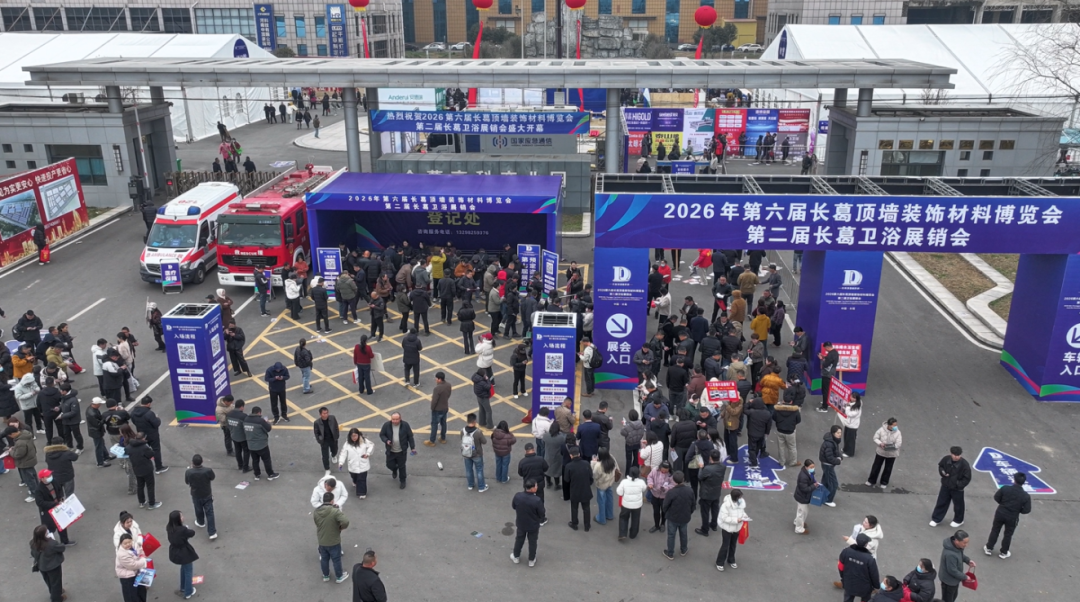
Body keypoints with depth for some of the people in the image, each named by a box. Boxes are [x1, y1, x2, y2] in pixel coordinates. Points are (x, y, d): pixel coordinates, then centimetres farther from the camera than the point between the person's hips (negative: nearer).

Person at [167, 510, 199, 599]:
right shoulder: (182, 529, -33)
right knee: (188, 572, 15)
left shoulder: (169, 527, -12)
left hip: (175, 552, 7)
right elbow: (192, 533, -14)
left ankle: (183, 588, 48)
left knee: (184, 568, 33)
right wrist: (188, 529, 3)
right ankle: (188, 593, 27)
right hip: (184, 553, -7)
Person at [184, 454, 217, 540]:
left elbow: (187, 483, -6)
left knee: (199, 510, 27)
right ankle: (212, 532, 7)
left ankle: (200, 523, 54)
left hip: (196, 496, 1)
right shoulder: (208, 471, -26)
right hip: (207, 495, -1)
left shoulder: (189, 472, -25)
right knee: (209, 513, 7)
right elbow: (212, 479, -6)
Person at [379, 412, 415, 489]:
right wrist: (386, 440, -20)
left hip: (402, 451, -1)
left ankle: (402, 481, 34)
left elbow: (410, 436, -5)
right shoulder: (386, 425, -13)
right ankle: (394, 470, 50)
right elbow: (381, 434, 0)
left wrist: (412, 447, -4)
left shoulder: (405, 425, -15)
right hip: (390, 451, 2)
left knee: (401, 466, 11)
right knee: (389, 465, 13)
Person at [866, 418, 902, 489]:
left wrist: (892, 447, -32)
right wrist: (880, 443, -26)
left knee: (888, 469, 13)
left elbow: (898, 443, -17)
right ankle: (871, 480, 30)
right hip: (880, 452, 0)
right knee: (876, 466, 12)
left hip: (891, 454, 0)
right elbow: (875, 438, -8)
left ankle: (884, 482, 33)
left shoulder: (897, 433, -16)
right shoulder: (881, 430, -16)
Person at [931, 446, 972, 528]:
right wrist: (942, 472, -12)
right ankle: (936, 519, 27)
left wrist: (959, 485, -23)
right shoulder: (946, 459, -14)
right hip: (945, 486, 3)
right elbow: (940, 465, 8)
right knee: (941, 502, 14)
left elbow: (967, 478, -16)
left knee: (958, 505, 16)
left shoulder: (964, 464, -24)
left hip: (957, 489, -3)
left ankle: (958, 520, 39)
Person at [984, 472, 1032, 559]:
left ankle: (989, 548, 30)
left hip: (1000, 513, 1)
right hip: (1012, 518, -1)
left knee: (995, 531, 20)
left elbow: (996, 498, -6)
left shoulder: (1005, 488, -18)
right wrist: (1018, 509, 5)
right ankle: (1004, 553, 32)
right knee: (1008, 534, 19)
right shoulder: (1026, 496, -20)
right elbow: (1027, 510, -15)